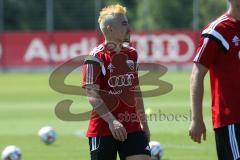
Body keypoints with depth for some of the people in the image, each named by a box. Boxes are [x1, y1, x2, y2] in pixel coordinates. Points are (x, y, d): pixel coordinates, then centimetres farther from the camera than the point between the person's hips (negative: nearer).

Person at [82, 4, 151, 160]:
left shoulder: (131, 54, 11)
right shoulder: (96, 57, -10)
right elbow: (92, 94, -18)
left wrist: (144, 123, 20)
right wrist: (111, 121, -28)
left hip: (132, 127, 6)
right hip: (103, 129, -6)